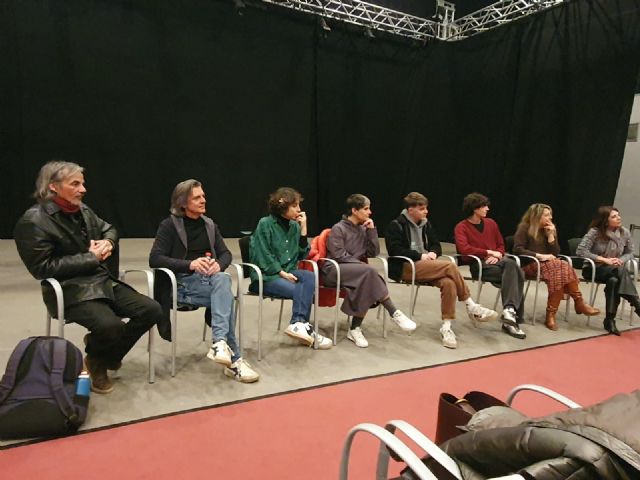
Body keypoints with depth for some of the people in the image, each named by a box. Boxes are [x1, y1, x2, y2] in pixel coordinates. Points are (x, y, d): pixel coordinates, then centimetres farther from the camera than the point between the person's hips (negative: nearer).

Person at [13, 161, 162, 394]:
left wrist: (108, 242, 0)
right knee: (111, 326, -32)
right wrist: (91, 258, -14)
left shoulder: (82, 209, 10)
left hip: (104, 281, 7)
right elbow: (43, 268, -16)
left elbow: (108, 228, 25)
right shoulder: (33, 221, -12)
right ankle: (95, 361, 6)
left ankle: (108, 354, 14)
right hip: (71, 291, -7)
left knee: (152, 311, -9)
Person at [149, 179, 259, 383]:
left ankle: (220, 343, -44)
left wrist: (218, 264, -14)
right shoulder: (169, 225, 1)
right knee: (225, 294, -32)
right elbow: (155, 258, -10)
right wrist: (190, 264, -23)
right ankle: (234, 359, -33)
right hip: (183, 282, -4)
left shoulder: (209, 224, 17)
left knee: (223, 280, -34)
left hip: (210, 279, 4)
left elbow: (226, 253, 12)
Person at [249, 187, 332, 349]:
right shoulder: (265, 224, -7)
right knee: (301, 290, -28)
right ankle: (303, 325, -16)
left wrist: (303, 228, -1)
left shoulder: (294, 226, 9)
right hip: (267, 275, -5)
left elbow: (302, 255, 7)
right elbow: (263, 256, -11)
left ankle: (299, 324, -29)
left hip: (288, 271, 5)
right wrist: (282, 273, -17)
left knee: (310, 277, -26)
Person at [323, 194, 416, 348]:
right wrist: (362, 264, -17)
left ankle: (355, 329, -21)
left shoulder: (363, 229, 12)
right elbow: (339, 256, -14)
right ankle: (394, 313, -28)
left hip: (357, 271, 6)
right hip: (334, 270, -6)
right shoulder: (338, 229, -7)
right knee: (369, 271, -32)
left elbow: (373, 253, 6)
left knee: (366, 284, -30)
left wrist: (372, 230, -2)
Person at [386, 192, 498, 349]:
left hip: (424, 266, 7)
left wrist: (433, 252, -4)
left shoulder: (425, 224, 16)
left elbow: (436, 245, 20)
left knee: (448, 283, -26)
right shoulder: (396, 225, -5)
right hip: (405, 267, -7)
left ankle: (446, 326, -19)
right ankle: (471, 307, -11)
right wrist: (420, 256, -18)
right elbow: (395, 250, -15)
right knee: (449, 266, -25)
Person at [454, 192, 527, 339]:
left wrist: (496, 255, -1)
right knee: (515, 275, -28)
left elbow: (501, 245, 22)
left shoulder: (491, 223, 17)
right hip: (479, 265, -5)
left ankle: (510, 310, -31)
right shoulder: (461, 227, 0)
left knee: (511, 264, -32)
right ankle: (515, 318, -26)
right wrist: (489, 252, -14)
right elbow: (463, 249, -16)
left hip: (496, 261, 5)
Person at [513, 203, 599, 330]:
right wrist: (539, 255, -20)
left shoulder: (550, 229, 15)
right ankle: (579, 303, -24)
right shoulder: (524, 227, -2)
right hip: (529, 265, -6)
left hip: (548, 265, 6)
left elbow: (555, 253, 7)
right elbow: (517, 249, -14)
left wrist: (550, 235, -4)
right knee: (558, 268, -32)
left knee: (565, 268, -29)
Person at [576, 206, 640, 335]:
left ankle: (610, 319, -28)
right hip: (593, 269, -3)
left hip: (614, 271, 3)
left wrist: (621, 260, -12)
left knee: (614, 281, -34)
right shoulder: (595, 232, -12)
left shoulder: (624, 233, 0)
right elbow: (580, 251, -19)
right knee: (621, 270, -34)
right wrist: (604, 259, -21)